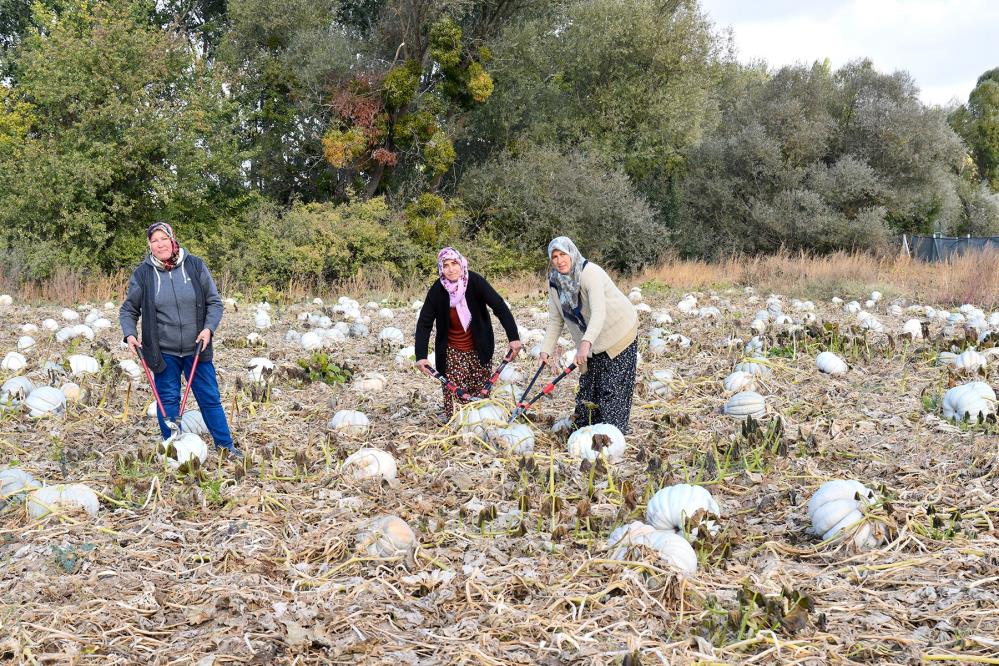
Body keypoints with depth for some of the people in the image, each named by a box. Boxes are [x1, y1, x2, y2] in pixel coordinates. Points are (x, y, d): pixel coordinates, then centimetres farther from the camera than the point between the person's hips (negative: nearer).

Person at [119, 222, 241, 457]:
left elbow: (214, 302, 3)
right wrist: (129, 334, -11)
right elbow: (128, 309, 7)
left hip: (196, 349, 1)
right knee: (168, 400, 5)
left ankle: (225, 446, 20)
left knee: (210, 398, 9)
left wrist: (209, 328, -13)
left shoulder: (195, 266, -2)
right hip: (163, 351, -1)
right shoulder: (143, 274, -3)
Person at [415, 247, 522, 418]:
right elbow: (424, 323, -9)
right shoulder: (437, 290, -13)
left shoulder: (475, 282, -15)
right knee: (453, 396, -6)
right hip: (451, 352, 0)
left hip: (479, 349, 0)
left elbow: (500, 308, -16)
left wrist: (514, 337, -25)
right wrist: (421, 356, -19)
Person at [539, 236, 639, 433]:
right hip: (593, 340, 7)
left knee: (613, 387, -8)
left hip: (618, 331, -7)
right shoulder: (554, 282, -6)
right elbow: (556, 320, 1)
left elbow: (599, 313, -39)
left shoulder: (590, 273, -28)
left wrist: (586, 343, -51)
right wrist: (546, 350, -9)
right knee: (588, 383, 10)